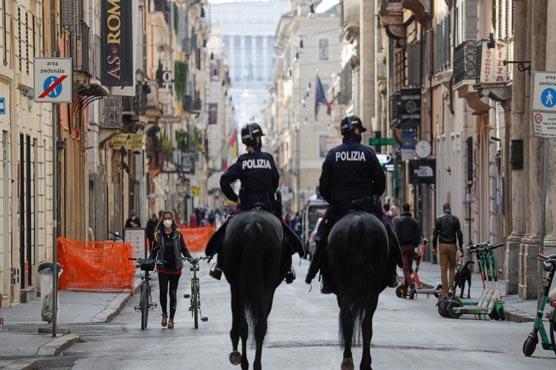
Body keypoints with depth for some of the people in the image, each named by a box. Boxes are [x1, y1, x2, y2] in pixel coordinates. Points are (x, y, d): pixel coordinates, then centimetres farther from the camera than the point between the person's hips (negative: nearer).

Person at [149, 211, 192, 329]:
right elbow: (154, 251, 7)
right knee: (163, 291, -8)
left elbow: (184, 249, 8)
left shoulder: (178, 234, 5)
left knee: (173, 293, 1)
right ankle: (164, 314, 15)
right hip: (163, 267, 0)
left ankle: (171, 319, 6)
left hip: (175, 268, 0)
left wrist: (191, 258, -6)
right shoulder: (158, 235, 5)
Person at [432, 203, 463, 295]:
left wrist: (434, 247, 7)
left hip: (442, 246, 0)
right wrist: (460, 246, 5)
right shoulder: (455, 219, 2)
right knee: (452, 267, 12)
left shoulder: (439, 220, 3)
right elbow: (459, 234, 0)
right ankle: (451, 287, -3)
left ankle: (445, 291, -1)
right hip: (452, 246, 0)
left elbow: (435, 234, 1)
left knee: (443, 268, 1)